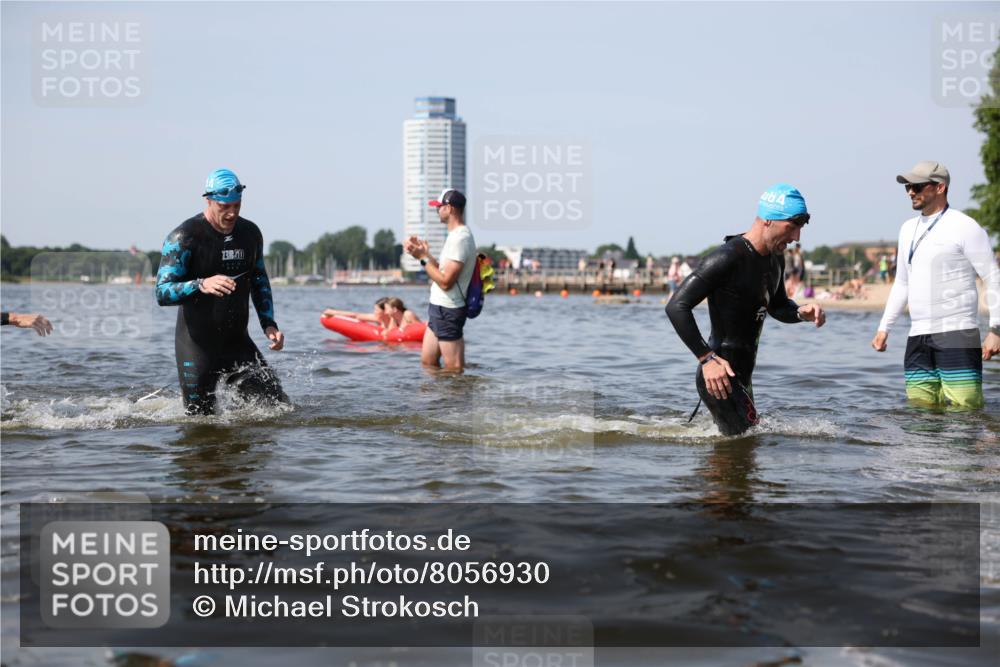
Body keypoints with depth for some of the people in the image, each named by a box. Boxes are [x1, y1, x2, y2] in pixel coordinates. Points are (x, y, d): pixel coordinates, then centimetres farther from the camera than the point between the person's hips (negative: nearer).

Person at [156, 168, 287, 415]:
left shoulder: (250, 233, 5)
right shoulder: (184, 237, -14)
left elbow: (260, 282, 19)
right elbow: (163, 293, -20)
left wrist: (269, 324, 5)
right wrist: (201, 285, -39)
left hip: (238, 342, 5)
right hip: (197, 346, -5)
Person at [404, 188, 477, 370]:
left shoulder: (460, 238, -20)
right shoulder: (455, 235, 14)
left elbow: (446, 281, -24)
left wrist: (423, 258, -17)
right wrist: (424, 252, 9)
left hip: (448, 311, -11)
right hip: (439, 308, 11)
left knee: (454, 369, -4)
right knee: (427, 363, 16)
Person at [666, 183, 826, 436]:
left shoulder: (775, 259, 10)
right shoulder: (728, 258, -20)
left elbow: (777, 307, 26)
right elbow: (677, 307, -23)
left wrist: (802, 313, 2)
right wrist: (707, 358, -27)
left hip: (742, 375, 10)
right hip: (720, 376, -10)